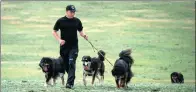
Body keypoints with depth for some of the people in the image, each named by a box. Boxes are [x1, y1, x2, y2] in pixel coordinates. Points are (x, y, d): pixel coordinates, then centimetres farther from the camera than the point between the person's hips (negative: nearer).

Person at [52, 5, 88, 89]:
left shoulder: (77, 21, 4)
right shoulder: (60, 21, 0)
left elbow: (80, 31, 15)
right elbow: (54, 31, 5)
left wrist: (84, 35, -8)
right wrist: (59, 40, -10)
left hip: (74, 46, -1)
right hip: (64, 46, 1)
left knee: (71, 64, -14)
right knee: (66, 65, 8)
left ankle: (70, 83, -18)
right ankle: (71, 78, 30)